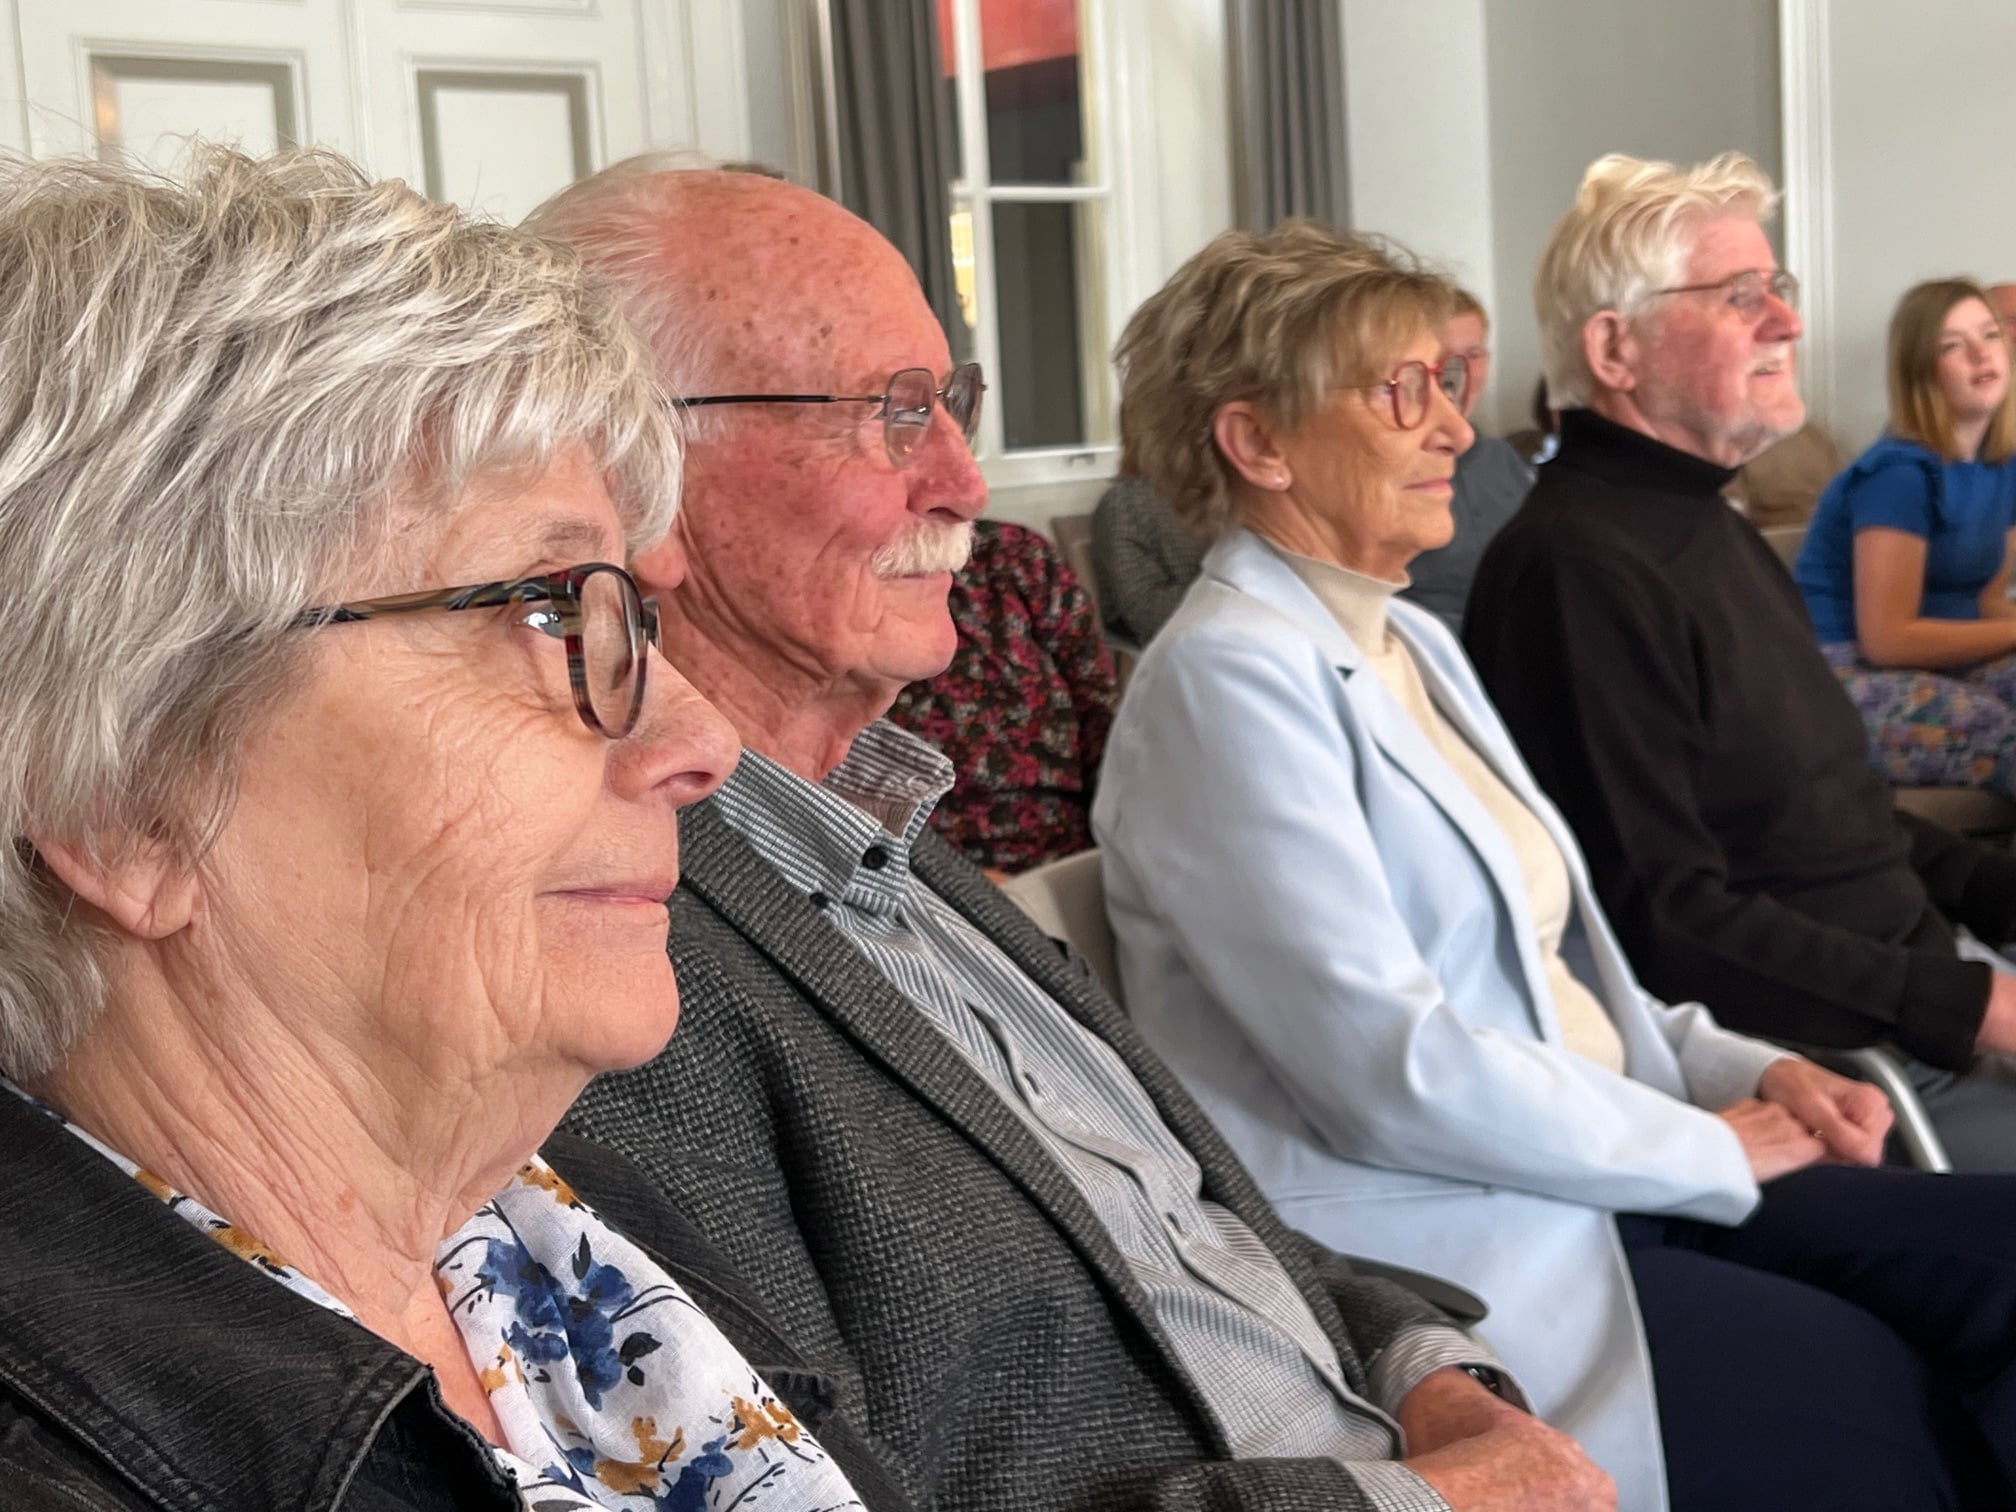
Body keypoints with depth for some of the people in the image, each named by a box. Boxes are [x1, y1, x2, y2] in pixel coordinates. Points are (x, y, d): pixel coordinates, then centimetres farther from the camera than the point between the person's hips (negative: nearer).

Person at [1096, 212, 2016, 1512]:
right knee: (1874, 1393, -18)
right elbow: (1391, 1067, -20)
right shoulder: (1228, 677, -14)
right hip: (1424, 1240, -8)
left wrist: (1743, 1070, 4)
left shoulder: (1409, 642, 15)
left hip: (1598, 1162, 9)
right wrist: (1704, 1150, -10)